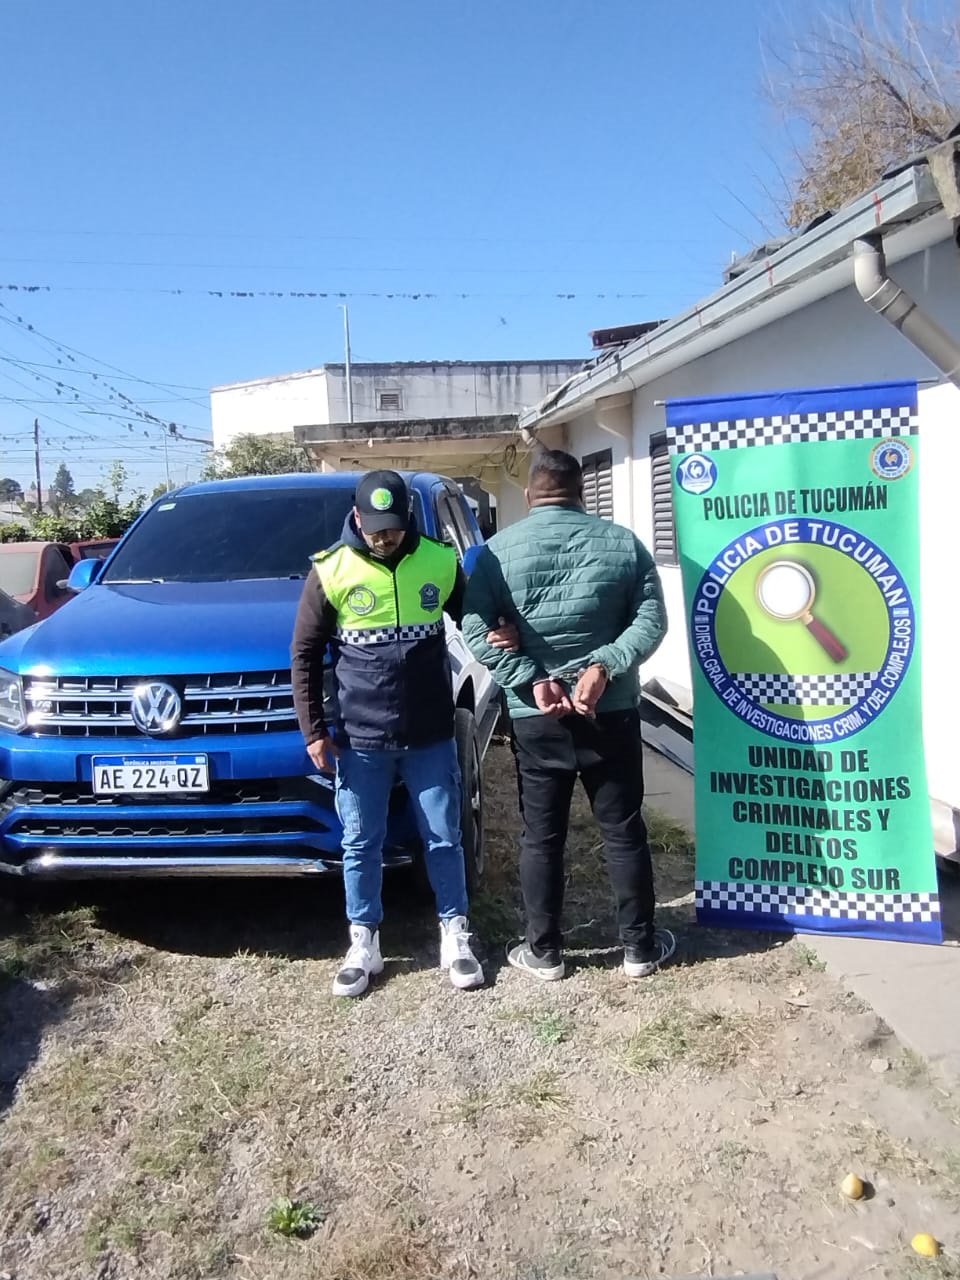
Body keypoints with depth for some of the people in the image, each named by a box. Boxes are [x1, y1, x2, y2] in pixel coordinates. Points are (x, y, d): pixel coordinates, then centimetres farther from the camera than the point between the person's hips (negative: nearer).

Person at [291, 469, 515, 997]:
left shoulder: (440, 561, -3)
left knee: (444, 839, 10)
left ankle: (455, 935, 27)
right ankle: (363, 944, 26)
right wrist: (313, 729, -3)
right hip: (359, 740, 0)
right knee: (361, 845, 10)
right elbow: (305, 654, 1)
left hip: (431, 736, 1)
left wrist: (498, 635, -11)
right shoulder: (331, 572, -6)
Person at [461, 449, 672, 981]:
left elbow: (476, 632, -9)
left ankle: (543, 951, 18)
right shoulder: (623, 542, 3)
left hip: (534, 718, -1)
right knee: (624, 831, 11)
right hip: (611, 713, 1)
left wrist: (532, 681, -12)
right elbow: (651, 620, -5)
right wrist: (604, 666, -13)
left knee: (541, 837, 9)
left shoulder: (499, 549, -1)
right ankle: (639, 946, 21)